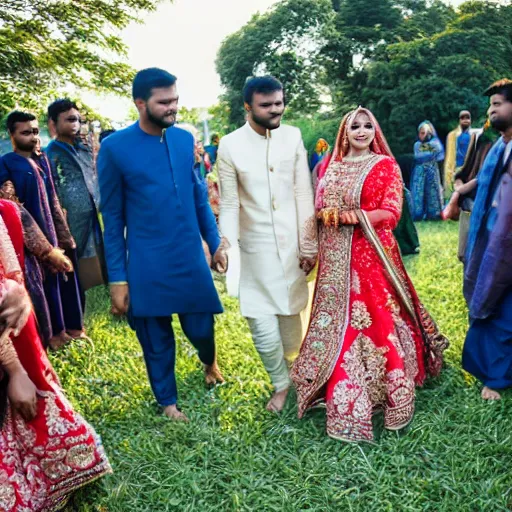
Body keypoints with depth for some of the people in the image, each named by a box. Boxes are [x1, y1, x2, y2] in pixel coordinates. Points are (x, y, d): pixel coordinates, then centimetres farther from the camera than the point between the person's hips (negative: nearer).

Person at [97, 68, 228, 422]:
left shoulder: (185, 139, 2)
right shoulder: (115, 148, -10)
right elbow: (113, 217, -6)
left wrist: (216, 242, 9)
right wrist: (117, 277, -6)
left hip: (191, 258, 3)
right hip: (147, 266, -3)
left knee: (201, 328, 11)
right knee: (157, 341, 11)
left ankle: (210, 362, 47)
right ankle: (168, 400, 36)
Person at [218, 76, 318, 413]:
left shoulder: (293, 136, 0)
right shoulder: (230, 146, -6)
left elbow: (304, 193, 1)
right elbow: (229, 205, -3)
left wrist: (309, 245, 0)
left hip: (293, 243, 2)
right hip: (256, 249, -1)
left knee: (291, 313, 13)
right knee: (263, 326, -2)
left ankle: (294, 369, 39)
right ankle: (281, 383, 23)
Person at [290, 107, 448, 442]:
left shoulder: (385, 165, -1)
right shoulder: (330, 166, 12)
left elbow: (392, 213, -9)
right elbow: (319, 208, 14)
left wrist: (353, 216, -18)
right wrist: (327, 214, -7)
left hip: (371, 256, -4)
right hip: (336, 259, 4)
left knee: (379, 321, 0)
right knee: (339, 323, 9)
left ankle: (393, 394, 19)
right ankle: (345, 404, 24)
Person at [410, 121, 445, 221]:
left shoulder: (434, 142, 6)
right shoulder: (417, 144, 9)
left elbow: (439, 150, -11)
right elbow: (417, 157, -4)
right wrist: (431, 154, -4)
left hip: (432, 171, -1)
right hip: (420, 172, 1)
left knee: (432, 191, -1)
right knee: (419, 192, -4)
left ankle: (433, 214, 2)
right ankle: (418, 214, -2)